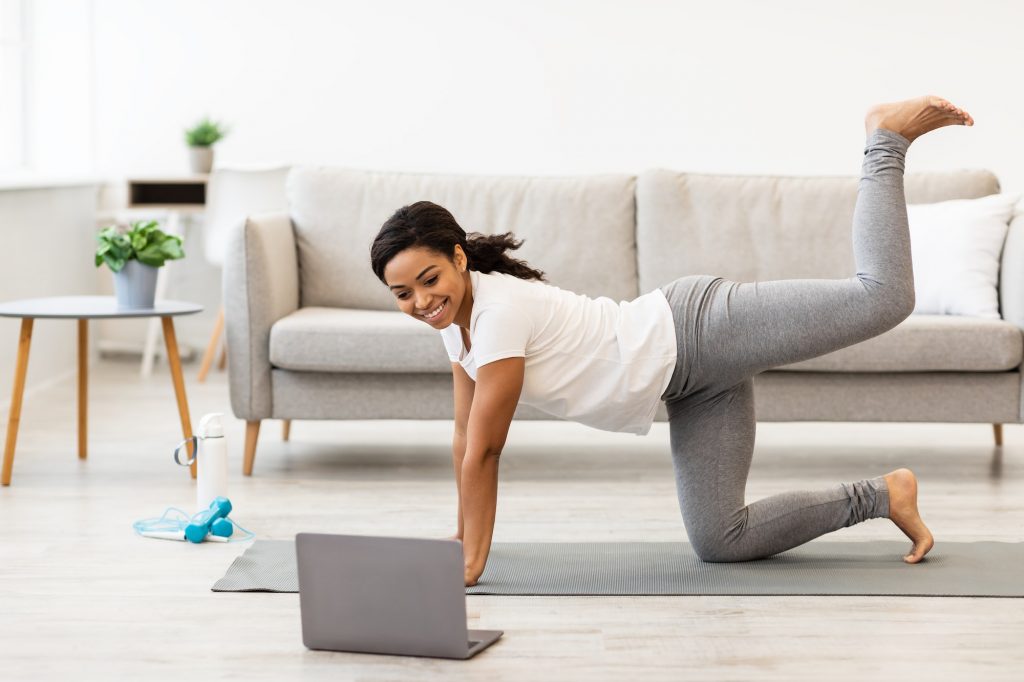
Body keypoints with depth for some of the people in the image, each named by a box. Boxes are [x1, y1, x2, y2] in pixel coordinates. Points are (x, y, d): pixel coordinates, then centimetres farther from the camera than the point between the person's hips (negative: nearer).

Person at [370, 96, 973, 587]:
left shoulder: (500, 310, -24)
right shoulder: (455, 320, 3)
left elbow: (484, 453, -21)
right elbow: (466, 442, 14)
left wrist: (473, 560, -14)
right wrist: (463, 541, 16)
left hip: (700, 330, -8)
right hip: (694, 381, 8)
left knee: (885, 299, -15)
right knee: (719, 541, 2)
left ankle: (885, 141, 11)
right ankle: (880, 497, 15)